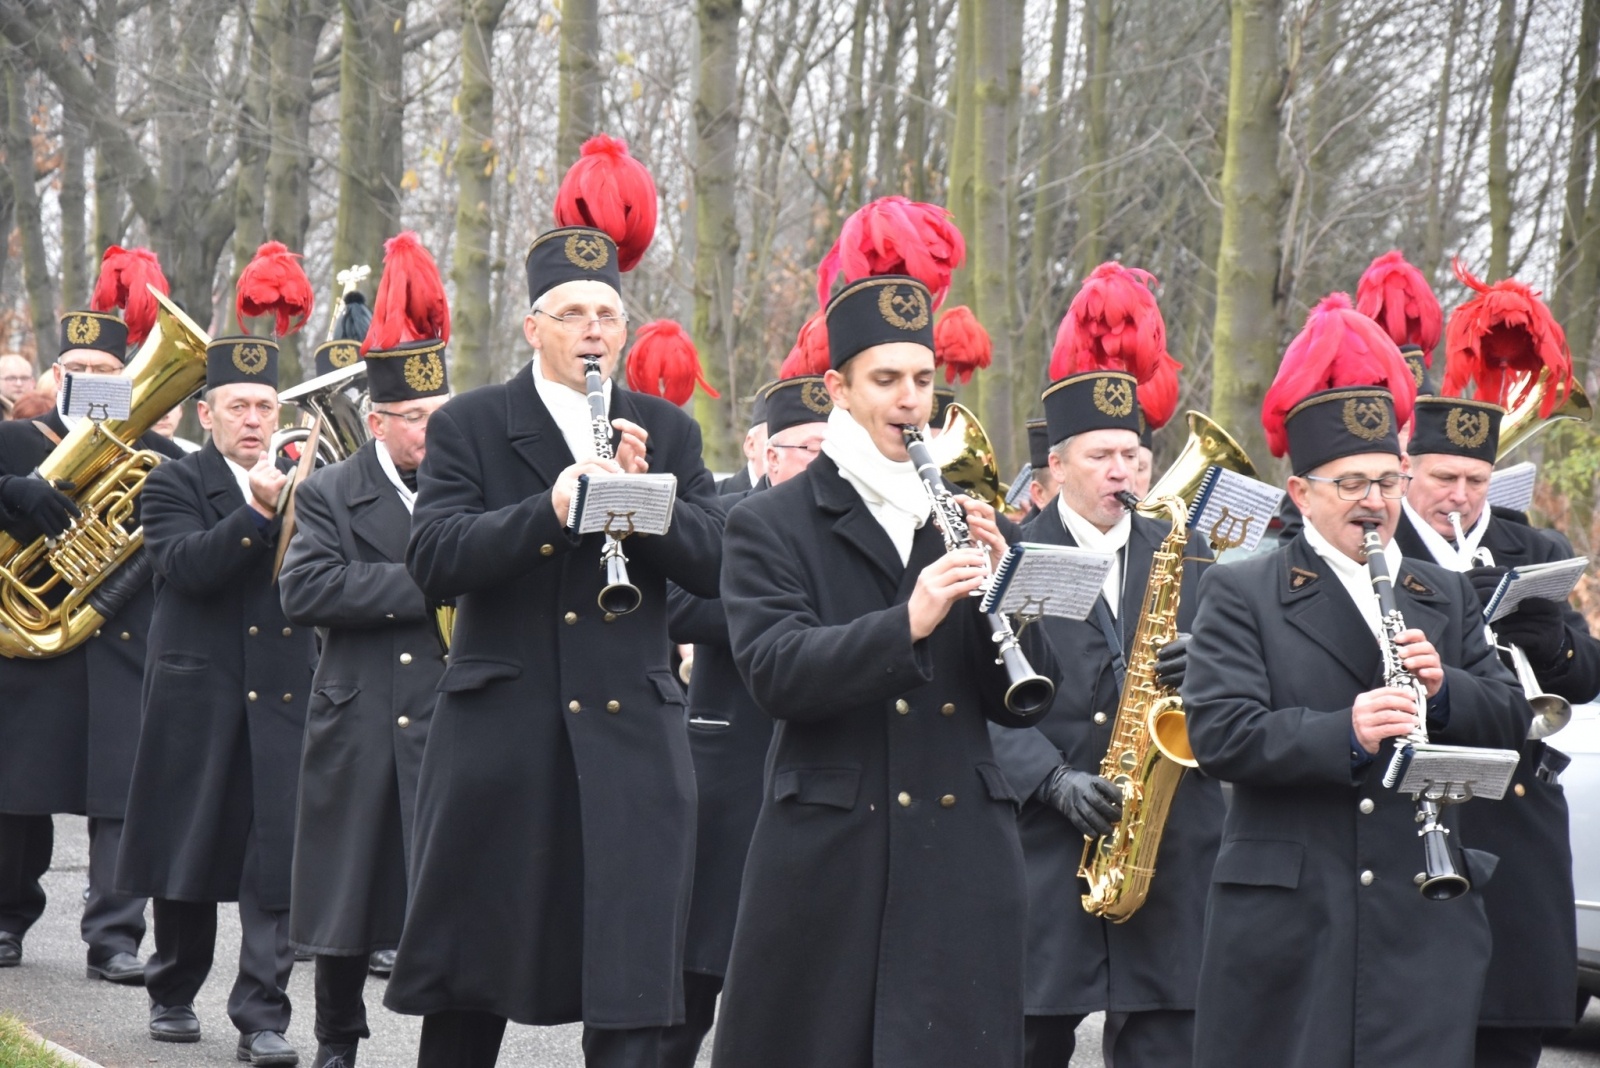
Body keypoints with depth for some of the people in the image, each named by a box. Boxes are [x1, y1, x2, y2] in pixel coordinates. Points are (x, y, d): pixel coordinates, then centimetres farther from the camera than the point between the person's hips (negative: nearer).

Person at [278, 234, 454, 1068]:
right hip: (360, 733, 0)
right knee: (348, 901, 9)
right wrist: (421, 584, -18)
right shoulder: (331, 495, 2)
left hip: (458, 728, 0)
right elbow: (303, 589, -14)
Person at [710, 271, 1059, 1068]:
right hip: (826, 856, -3)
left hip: (962, 859, 3)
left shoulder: (970, 525, 15)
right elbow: (775, 672, -12)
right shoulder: (770, 525, 4)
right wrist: (907, 623, -24)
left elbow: (1021, 704, 10)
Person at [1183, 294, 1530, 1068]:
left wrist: (1444, 688, -9)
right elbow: (1220, 734, -11)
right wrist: (1345, 735, -24)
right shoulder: (1240, 595, 2)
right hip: (1286, 916, -3)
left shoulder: (1445, 598, 18)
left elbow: (1510, 721, 12)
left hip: (1424, 917, 3)